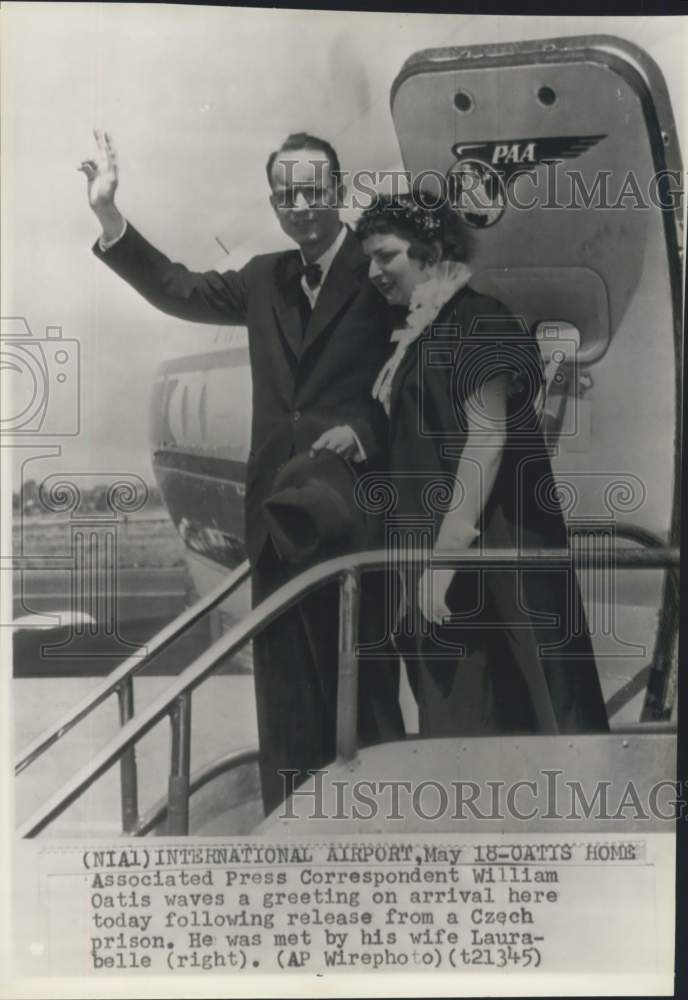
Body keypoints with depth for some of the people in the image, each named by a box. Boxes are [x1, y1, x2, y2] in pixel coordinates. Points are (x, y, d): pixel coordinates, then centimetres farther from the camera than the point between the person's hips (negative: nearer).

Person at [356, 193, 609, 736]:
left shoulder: (478, 321, -9)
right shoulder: (418, 335, 16)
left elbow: (487, 437, -18)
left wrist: (447, 553, -22)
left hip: (487, 549, -8)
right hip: (438, 544, 8)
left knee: (509, 705, -1)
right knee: (456, 707, 12)